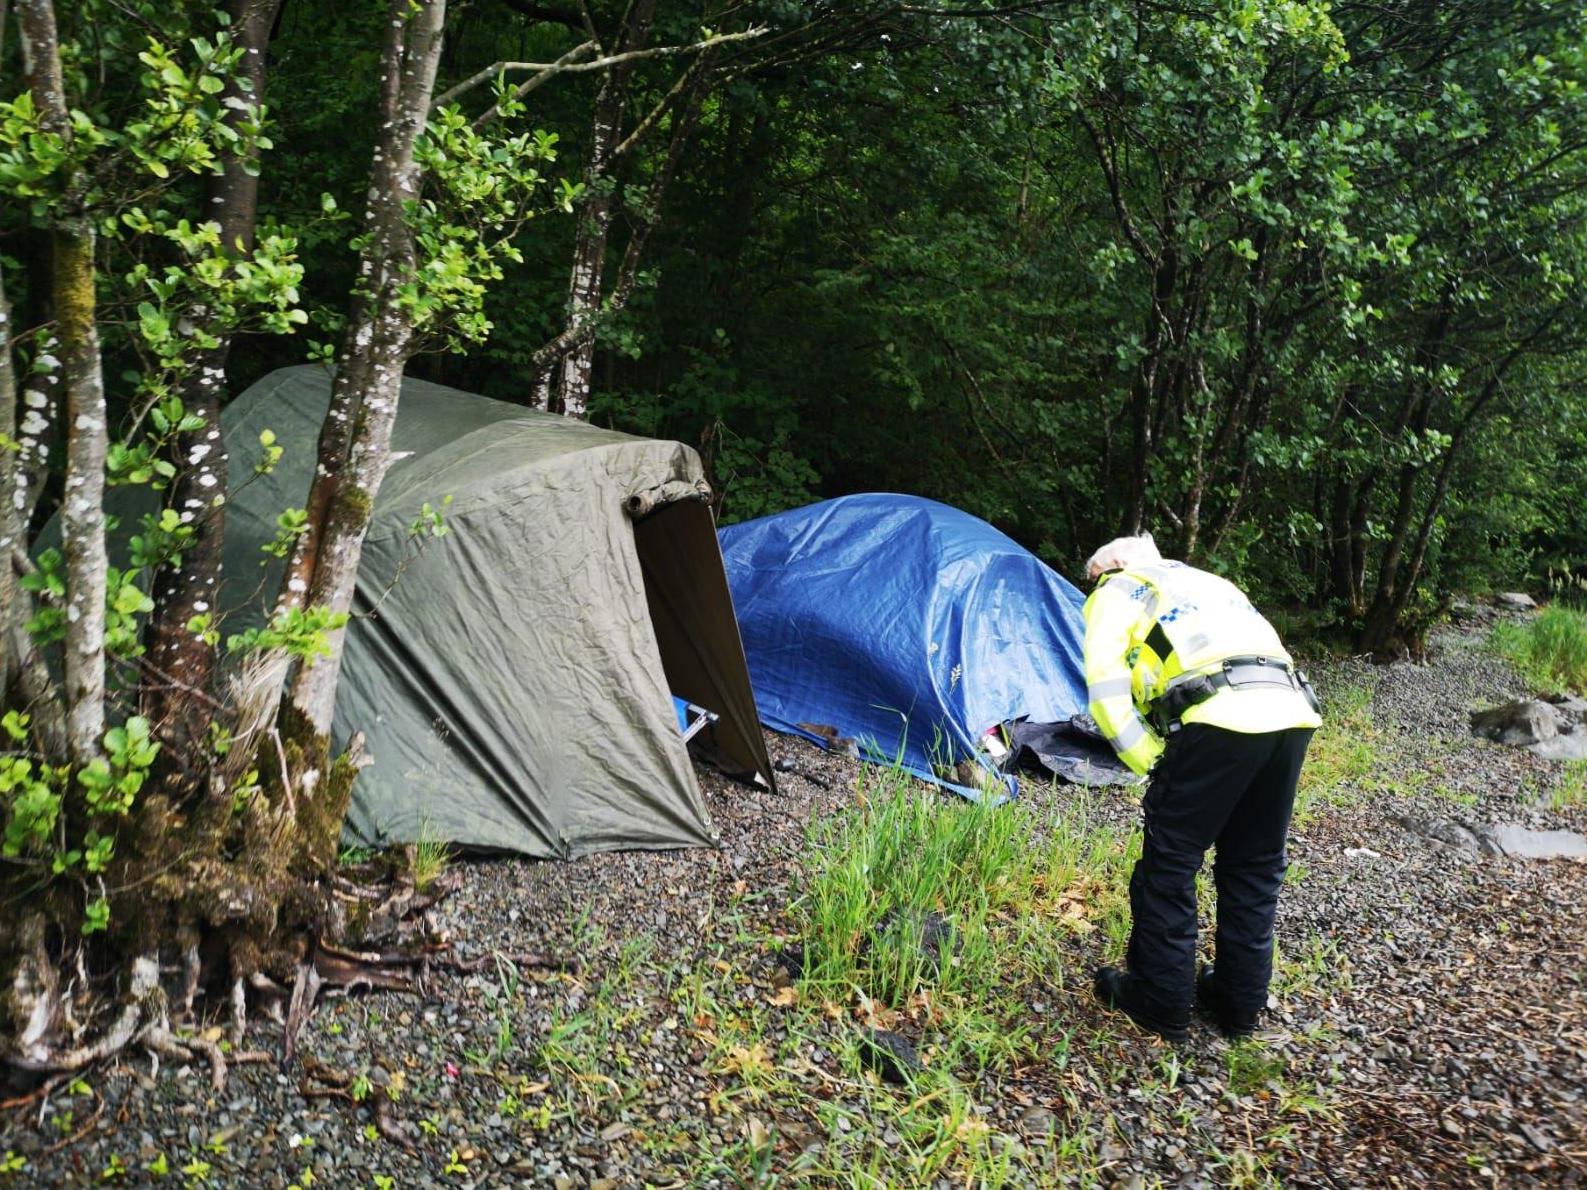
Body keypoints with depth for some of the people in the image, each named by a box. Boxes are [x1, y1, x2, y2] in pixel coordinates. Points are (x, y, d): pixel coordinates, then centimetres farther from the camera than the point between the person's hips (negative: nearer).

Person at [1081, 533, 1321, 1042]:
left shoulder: (1117, 590, 18)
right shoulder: (1211, 581, 37)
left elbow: (1105, 683, 3)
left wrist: (1152, 762, 7)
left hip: (1222, 718, -7)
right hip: (1293, 712, 7)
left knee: (1169, 864, 9)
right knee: (1255, 866, 20)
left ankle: (1160, 1001, 19)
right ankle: (1240, 1002, 31)